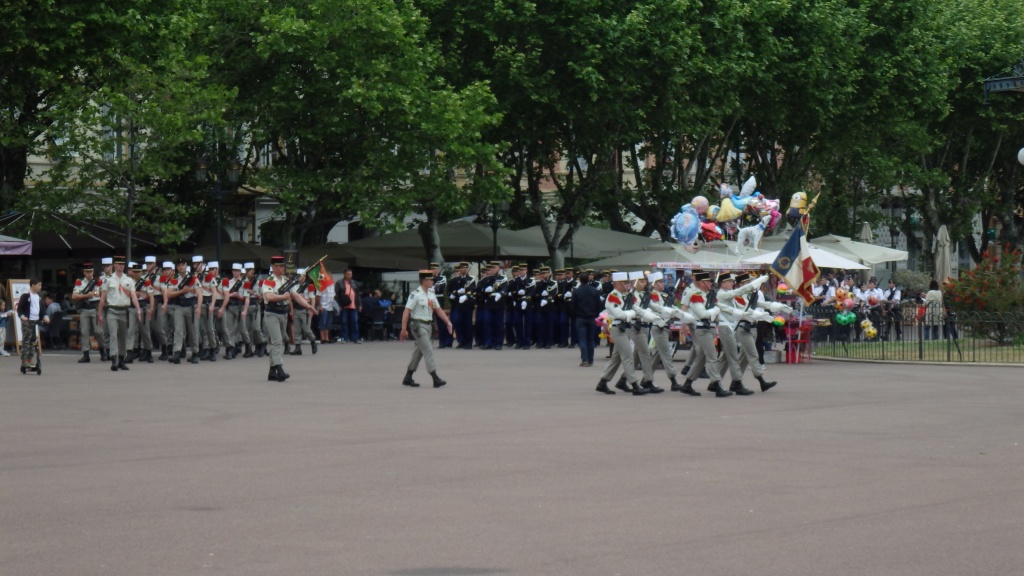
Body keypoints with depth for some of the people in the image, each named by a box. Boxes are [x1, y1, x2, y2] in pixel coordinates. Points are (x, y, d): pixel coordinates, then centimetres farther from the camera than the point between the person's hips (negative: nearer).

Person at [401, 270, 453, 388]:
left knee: (419, 352, 13)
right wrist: (404, 329, -20)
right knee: (428, 352, -11)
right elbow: (407, 312, -17)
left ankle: (408, 378, 21)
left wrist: (448, 322, 2)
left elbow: (438, 309, 13)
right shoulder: (415, 294, -15)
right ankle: (435, 379, -11)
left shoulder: (431, 294, 9)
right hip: (419, 325, -8)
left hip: (428, 325, 8)